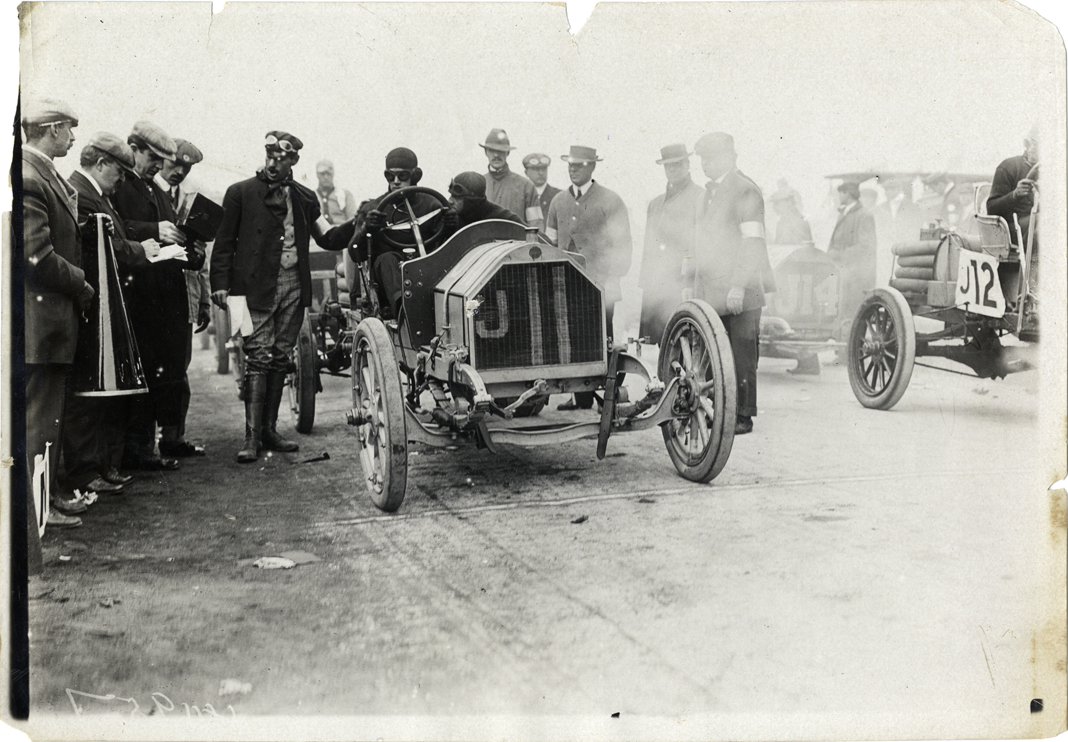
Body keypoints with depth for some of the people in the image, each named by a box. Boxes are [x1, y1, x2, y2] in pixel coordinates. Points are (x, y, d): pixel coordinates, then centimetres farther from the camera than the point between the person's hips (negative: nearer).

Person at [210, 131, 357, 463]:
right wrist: (220, 283, -6)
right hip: (257, 286, -4)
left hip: (293, 285, 4)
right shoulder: (241, 193, 3)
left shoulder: (304, 197, 13)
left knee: (280, 359, 8)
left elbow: (328, 238, 13)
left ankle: (269, 430, 16)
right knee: (258, 358, -9)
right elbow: (224, 242, 3)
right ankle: (252, 436, -7)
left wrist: (355, 225, -4)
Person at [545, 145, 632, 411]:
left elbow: (622, 246, 0)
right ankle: (582, 398, 12)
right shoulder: (558, 201, 14)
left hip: (599, 288, -4)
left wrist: (612, 279, -7)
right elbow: (549, 243, 19)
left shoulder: (610, 202, 0)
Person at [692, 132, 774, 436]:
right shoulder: (710, 191, 19)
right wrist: (697, 284, 19)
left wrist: (738, 286, -21)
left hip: (739, 293, -8)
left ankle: (743, 416, 3)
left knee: (742, 354, -3)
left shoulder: (745, 191, -8)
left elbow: (752, 242, -15)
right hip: (710, 291, 8)